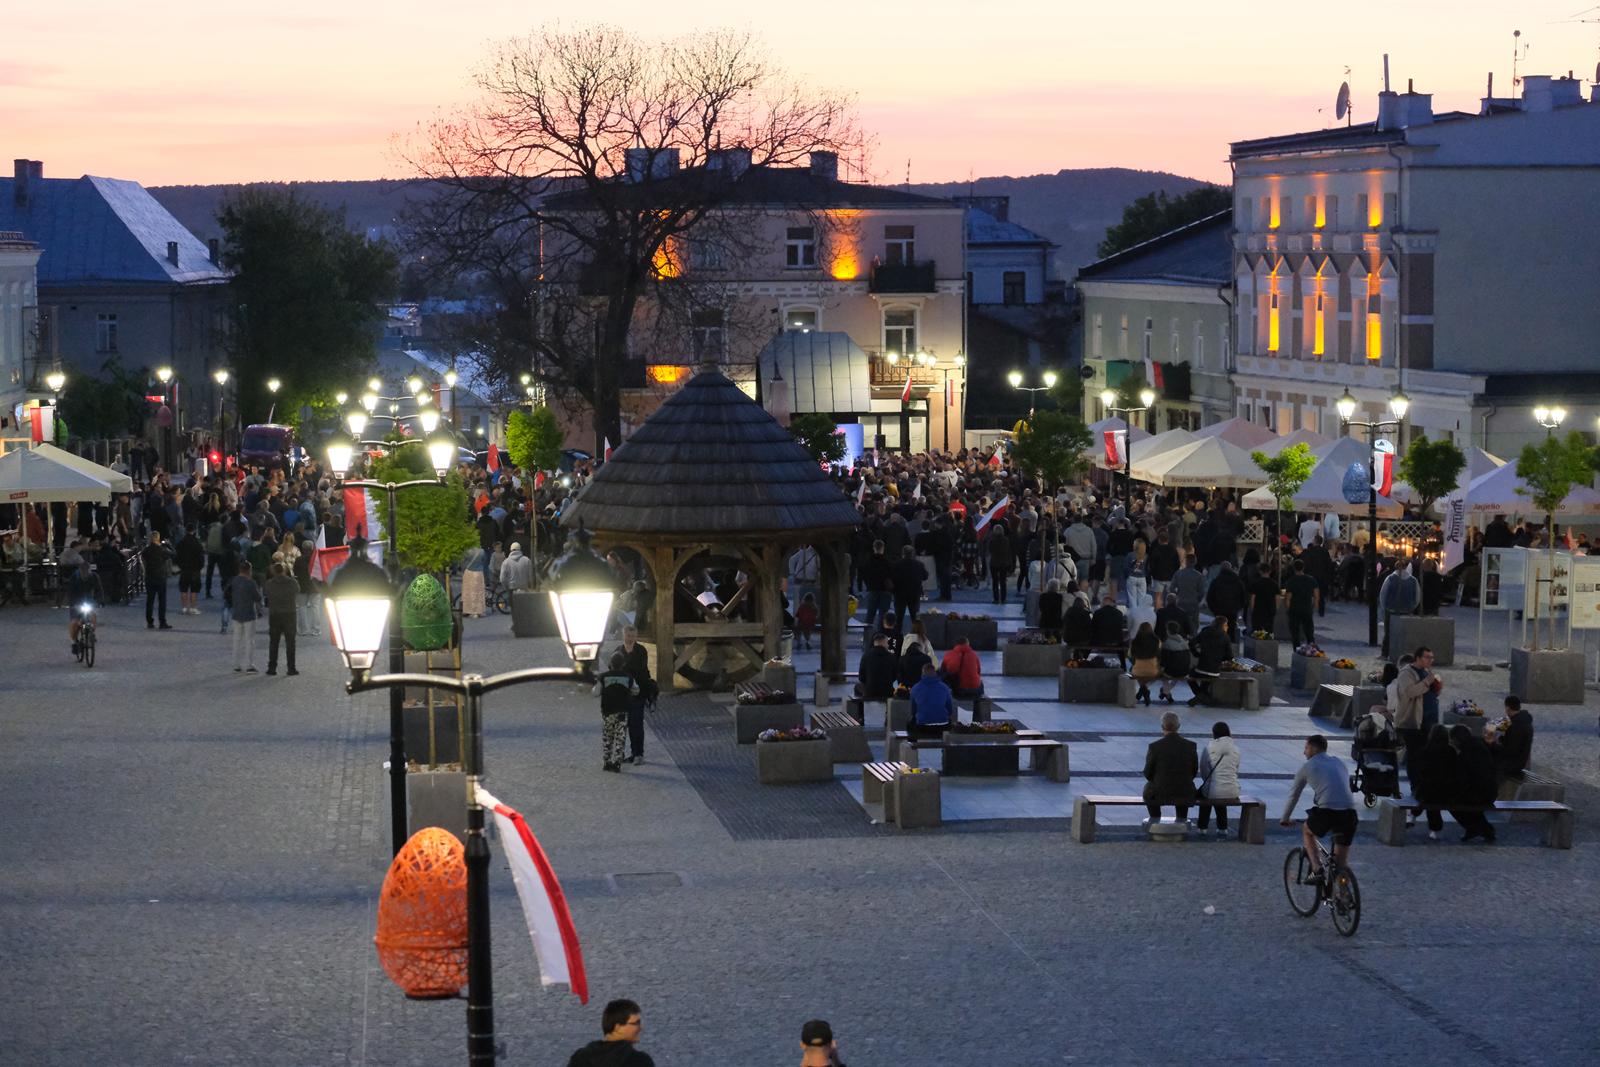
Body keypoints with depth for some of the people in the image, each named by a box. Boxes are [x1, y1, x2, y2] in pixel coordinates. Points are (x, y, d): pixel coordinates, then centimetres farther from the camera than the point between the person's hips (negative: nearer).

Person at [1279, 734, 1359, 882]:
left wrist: (1285, 818, 38)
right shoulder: (1339, 763, 24)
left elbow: (1294, 795, 23)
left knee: (1307, 831, 29)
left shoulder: (1307, 766, 13)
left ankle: (1317, 869, 13)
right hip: (1349, 813, 3)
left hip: (1326, 813, -3)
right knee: (1342, 863, 15)